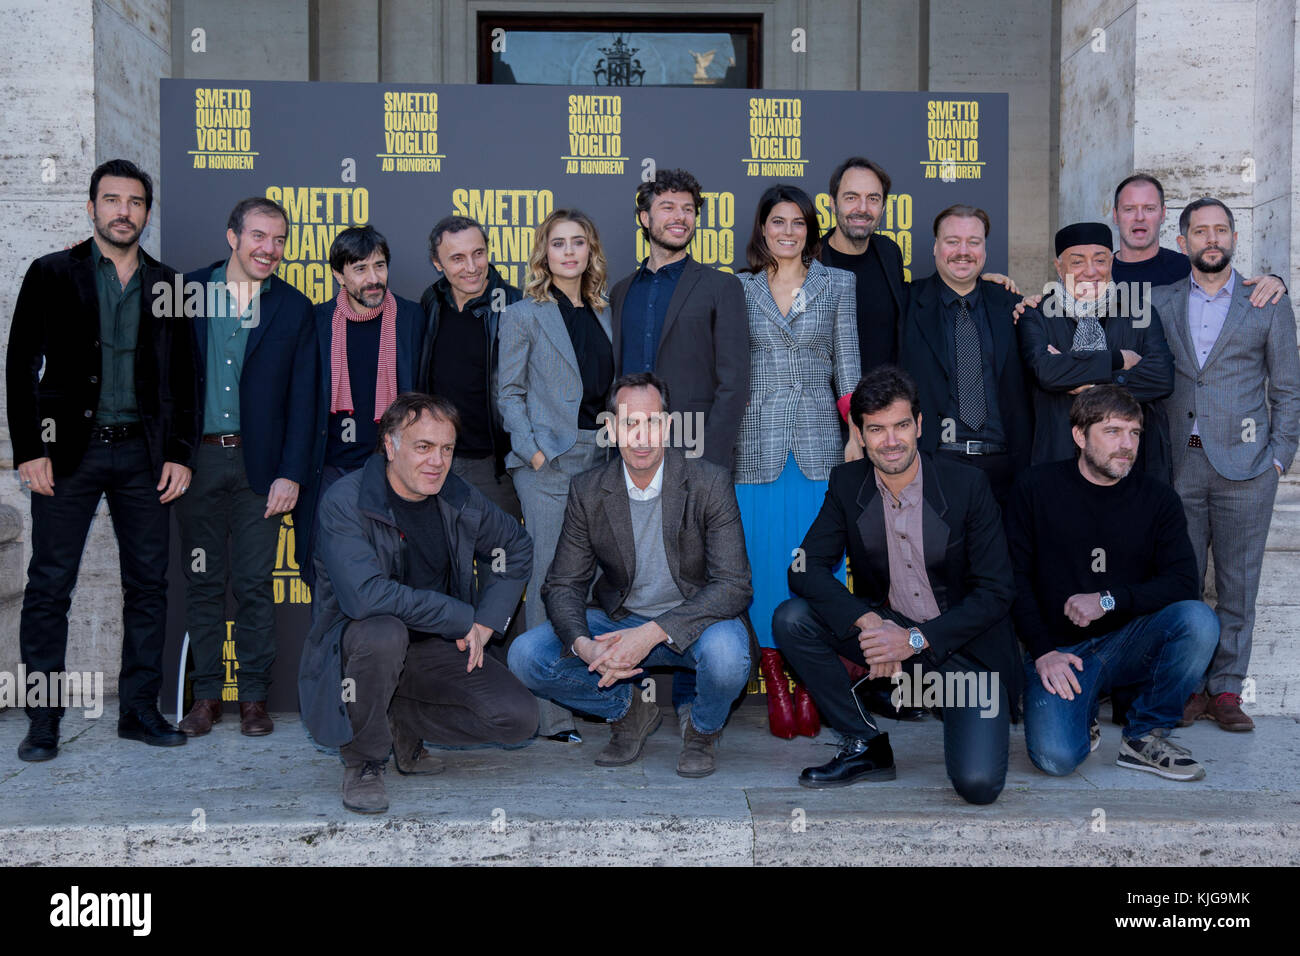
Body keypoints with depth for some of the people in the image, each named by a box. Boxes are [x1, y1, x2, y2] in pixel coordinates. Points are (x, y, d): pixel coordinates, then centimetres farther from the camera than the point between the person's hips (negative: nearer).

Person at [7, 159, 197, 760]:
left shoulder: (166, 284, 11)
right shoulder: (52, 275, 4)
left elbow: (183, 377, 12)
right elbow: (21, 366, 1)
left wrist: (180, 453, 3)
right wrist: (29, 449, -8)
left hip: (144, 452, 3)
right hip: (71, 449, -2)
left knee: (149, 584, 5)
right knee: (50, 585, 0)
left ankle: (139, 709, 15)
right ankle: (44, 720, 9)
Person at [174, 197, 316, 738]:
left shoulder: (294, 308, 4)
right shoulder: (188, 291, 6)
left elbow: (303, 399, 1)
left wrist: (291, 473, -5)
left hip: (259, 464, -1)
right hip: (197, 457, 1)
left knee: (254, 584, 3)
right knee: (202, 581, 7)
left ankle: (254, 697, 13)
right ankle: (206, 694, 17)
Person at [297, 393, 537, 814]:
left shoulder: (460, 499, -1)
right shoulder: (344, 501, -18)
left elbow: (517, 547, 17)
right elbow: (365, 594, -31)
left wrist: (486, 623, 4)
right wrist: (462, 619, -24)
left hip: (436, 648, 5)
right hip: (353, 647, -4)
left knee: (519, 719, -14)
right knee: (383, 632, -40)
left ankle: (401, 723, 11)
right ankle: (363, 762, -14)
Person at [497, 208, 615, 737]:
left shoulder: (603, 312, 16)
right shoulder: (523, 315, 3)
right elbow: (509, 392, 0)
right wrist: (532, 450, -11)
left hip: (600, 458, 5)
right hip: (549, 464, -5)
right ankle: (552, 713, 0)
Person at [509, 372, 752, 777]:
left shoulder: (709, 482, -15)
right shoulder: (587, 492, -6)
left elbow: (734, 585, -20)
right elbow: (564, 584, -2)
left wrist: (653, 633, -32)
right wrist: (583, 646, -26)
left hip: (692, 622, -3)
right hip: (619, 621, 3)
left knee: (726, 652, -37)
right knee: (525, 655, -16)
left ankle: (702, 730, 0)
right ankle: (630, 709, 9)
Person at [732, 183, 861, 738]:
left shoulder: (837, 285, 9)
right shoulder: (739, 288, 8)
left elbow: (847, 365, 7)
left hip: (818, 441, 0)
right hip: (756, 441, 0)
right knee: (764, 558, 0)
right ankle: (775, 685, 10)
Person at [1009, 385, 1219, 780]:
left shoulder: (1158, 499, 4)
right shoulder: (1036, 488, -1)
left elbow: (1183, 583, -5)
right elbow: (1015, 578, -2)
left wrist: (1108, 600, -18)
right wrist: (1042, 651, -12)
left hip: (1127, 641, 2)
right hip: (1058, 648, -2)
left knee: (1198, 620, -28)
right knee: (1056, 756, -26)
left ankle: (1145, 735, -8)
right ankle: (1081, 711, 12)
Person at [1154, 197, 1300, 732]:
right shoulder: (1158, 302, 10)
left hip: (1244, 467, -1)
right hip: (1178, 465, 1)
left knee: (1237, 584, 3)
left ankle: (1226, 688, 13)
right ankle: (1187, 687, 13)